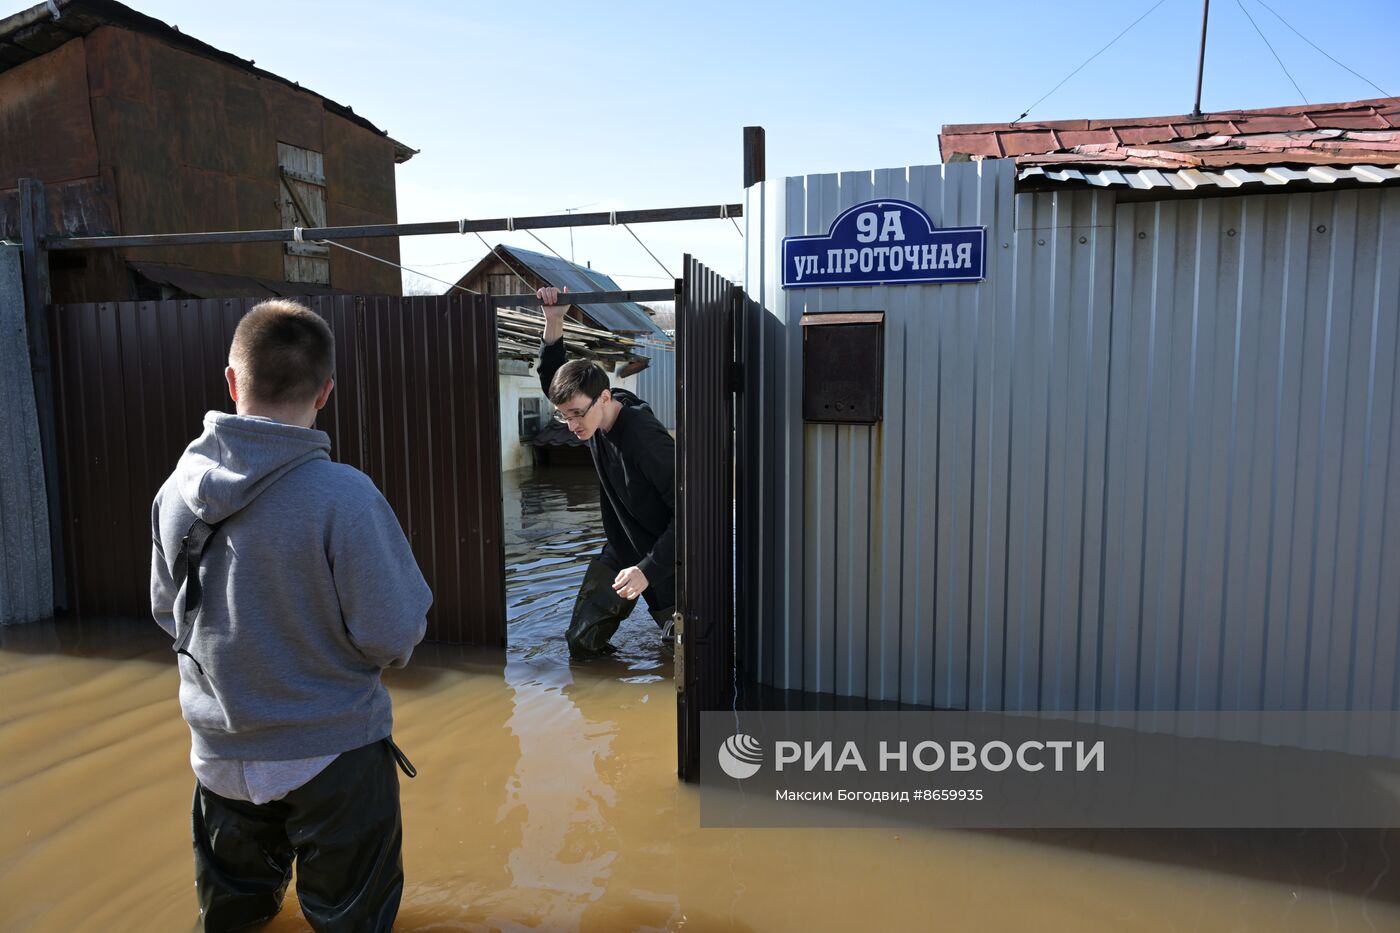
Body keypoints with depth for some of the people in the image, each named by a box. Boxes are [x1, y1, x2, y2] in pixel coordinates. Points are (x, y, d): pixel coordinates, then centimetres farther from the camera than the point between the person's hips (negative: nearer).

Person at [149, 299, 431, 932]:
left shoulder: (176, 489, -9)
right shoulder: (343, 496, -27)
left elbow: (167, 612, 5)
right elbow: (394, 638, -22)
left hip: (220, 755, 5)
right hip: (333, 754, -5)